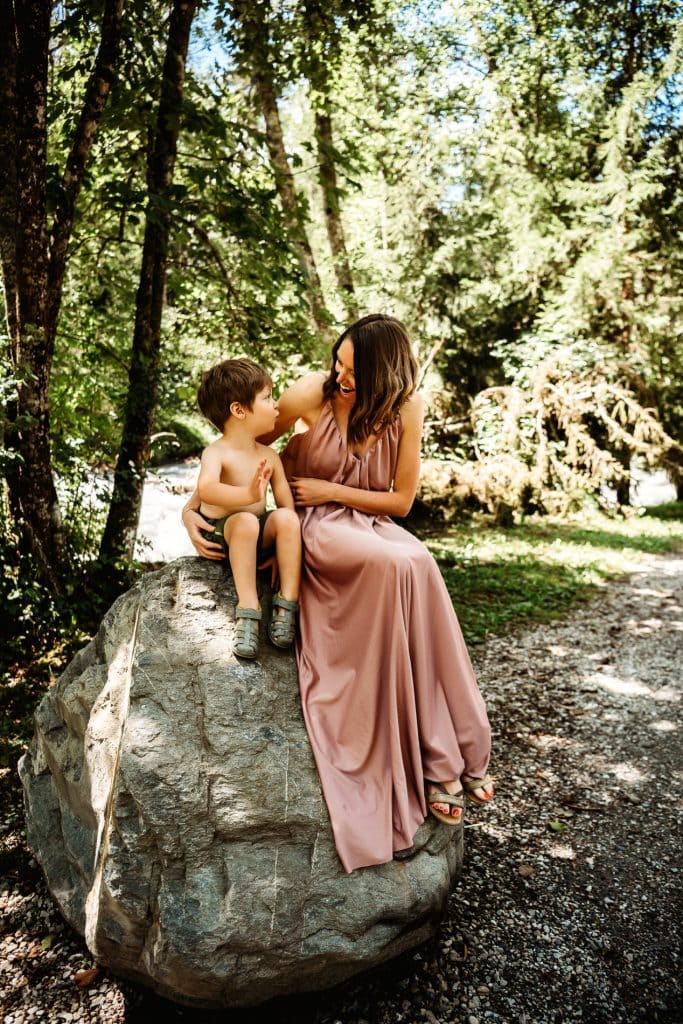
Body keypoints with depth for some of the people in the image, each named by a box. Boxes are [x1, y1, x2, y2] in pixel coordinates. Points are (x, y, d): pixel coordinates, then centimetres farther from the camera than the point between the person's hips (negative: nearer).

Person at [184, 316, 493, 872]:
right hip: (315, 528, -3)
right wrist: (194, 506, -10)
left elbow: (401, 500, -1)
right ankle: (436, 760, -23)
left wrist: (329, 490, -10)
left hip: (372, 525, 3)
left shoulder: (407, 408, -5)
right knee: (396, 566, -33)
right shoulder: (312, 393, -12)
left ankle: (452, 747, -19)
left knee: (420, 568, -31)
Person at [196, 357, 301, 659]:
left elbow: (286, 503, 1)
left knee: (287, 517, -26)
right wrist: (248, 495, -54)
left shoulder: (269, 456, 0)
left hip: (259, 533, 5)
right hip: (219, 533, -4)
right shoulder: (216, 453, -17)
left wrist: (283, 549, -8)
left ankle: (287, 603, -22)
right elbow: (206, 490, -38)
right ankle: (247, 611, -33)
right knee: (246, 521, -37)